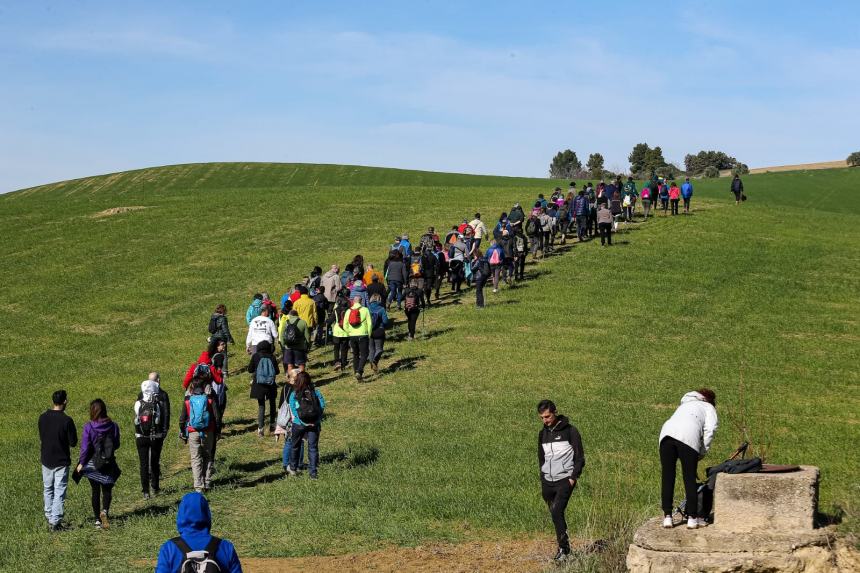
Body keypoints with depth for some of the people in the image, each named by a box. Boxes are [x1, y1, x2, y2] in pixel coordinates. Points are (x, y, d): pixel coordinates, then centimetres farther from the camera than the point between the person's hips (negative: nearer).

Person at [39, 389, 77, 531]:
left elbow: (41, 438, 8)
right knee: (59, 492, 2)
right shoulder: (67, 421, -18)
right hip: (61, 461, -4)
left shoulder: (43, 418, -4)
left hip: (46, 460, 4)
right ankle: (55, 521, 0)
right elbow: (73, 443, -12)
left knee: (47, 489, 18)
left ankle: (49, 518, 26)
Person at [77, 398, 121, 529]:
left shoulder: (89, 427, -15)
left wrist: (81, 463, 0)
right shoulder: (113, 426, -9)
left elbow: (85, 447, -12)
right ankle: (105, 511, -14)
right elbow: (116, 445, 1)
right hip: (108, 464, 1)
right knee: (107, 489, 13)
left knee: (95, 491, 12)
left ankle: (97, 519, 15)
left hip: (92, 464, -1)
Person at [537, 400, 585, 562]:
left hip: (565, 480, -6)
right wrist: (542, 481, 14)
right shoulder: (542, 433, 12)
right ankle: (563, 547, 18)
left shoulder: (570, 430, -6)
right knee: (555, 515, 8)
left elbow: (580, 456, -5)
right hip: (548, 482, 6)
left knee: (557, 511, -20)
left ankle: (564, 547, -15)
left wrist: (573, 477, -13)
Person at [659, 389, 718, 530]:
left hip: (666, 433, 4)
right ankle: (692, 518, 6)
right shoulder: (708, 407, 26)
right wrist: (703, 452, 14)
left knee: (667, 477, 8)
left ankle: (667, 517, 8)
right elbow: (710, 429, 7)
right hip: (688, 436, -4)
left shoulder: (684, 405, 41)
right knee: (690, 479, 4)